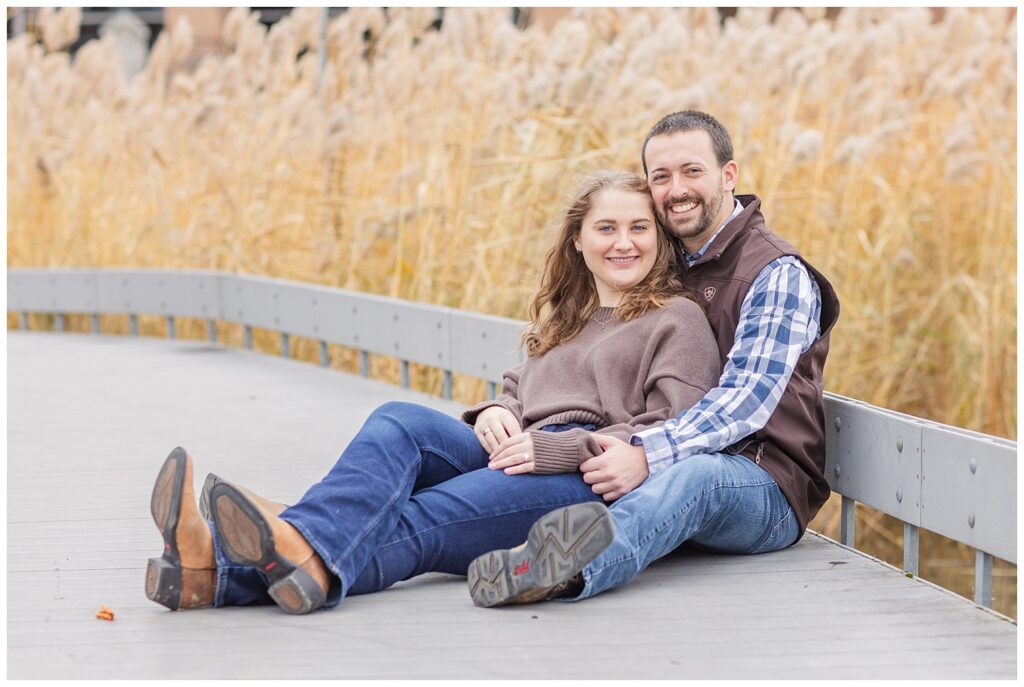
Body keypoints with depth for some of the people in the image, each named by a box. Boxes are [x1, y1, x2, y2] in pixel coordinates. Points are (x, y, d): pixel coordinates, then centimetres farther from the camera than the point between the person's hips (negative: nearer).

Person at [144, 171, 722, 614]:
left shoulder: (679, 320, 9)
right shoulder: (563, 317, 33)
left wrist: (558, 448, -15)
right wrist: (495, 413, 3)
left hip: (598, 483, -6)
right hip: (522, 460, 6)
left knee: (420, 520, -32)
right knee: (401, 423, -24)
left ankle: (232, 577, -57)